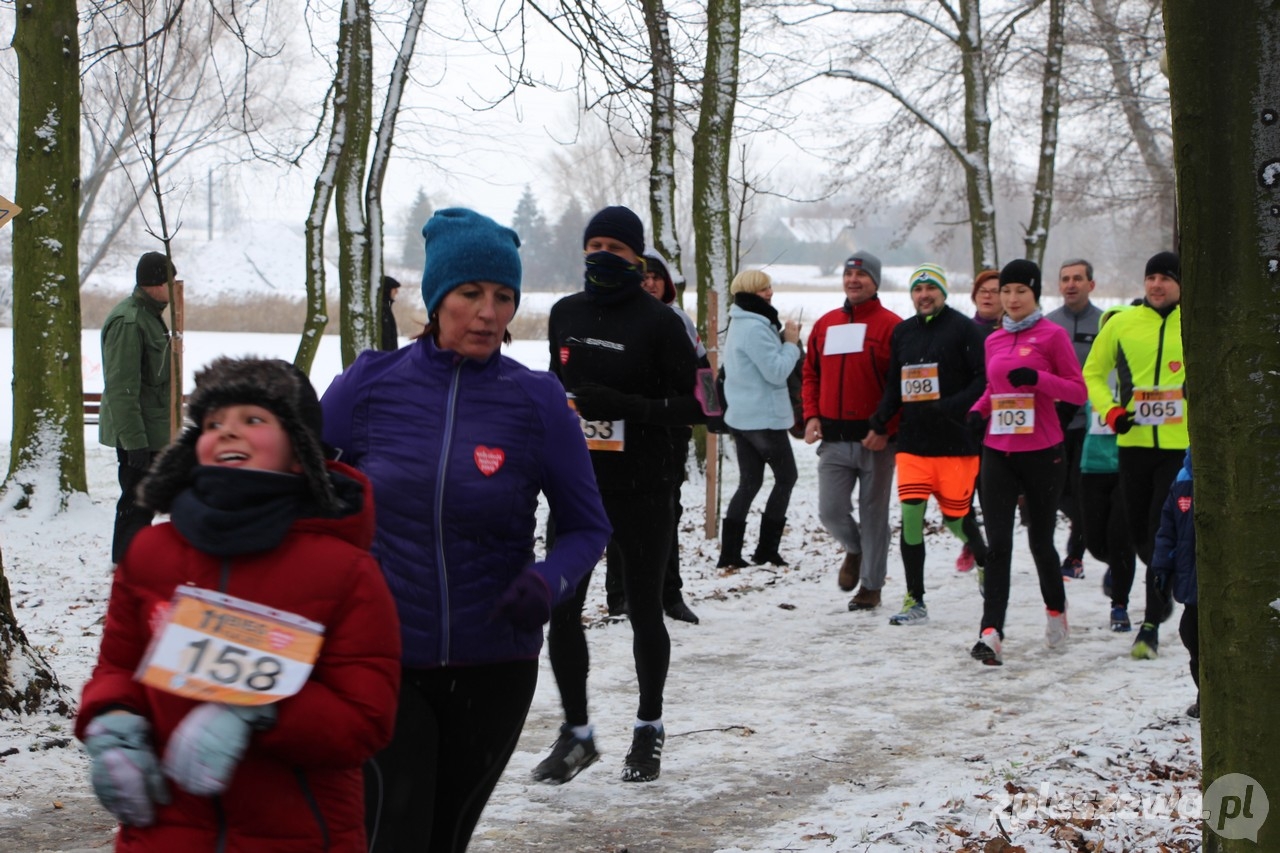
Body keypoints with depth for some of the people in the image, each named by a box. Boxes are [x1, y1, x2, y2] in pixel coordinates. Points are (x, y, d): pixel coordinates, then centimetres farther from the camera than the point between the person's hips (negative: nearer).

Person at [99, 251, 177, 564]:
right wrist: (134, 440, -26)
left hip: (152, 431, 10)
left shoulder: (150, 315, 14)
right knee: (136, 504, -7)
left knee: (143, 503, 15)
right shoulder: (128, 321, -19)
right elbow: (122, 388, -23)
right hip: (138, 435, -10)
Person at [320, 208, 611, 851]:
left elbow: (586, 527, 3)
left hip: (492, 667, 1)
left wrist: (550, 580, -17)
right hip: (380, 659, -1)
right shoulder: (371, 383, -4)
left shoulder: (537, 400, -5)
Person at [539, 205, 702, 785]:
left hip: (642, 490, -4)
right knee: (561, 609, -1)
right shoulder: (565, 315, 9)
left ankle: (649, 730, 24)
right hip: (576, 483, 4)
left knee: (643, 610, 7)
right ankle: (576, 733, 14)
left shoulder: (658, 322, -7)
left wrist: (624, 406, -22)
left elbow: (692, 405, -10)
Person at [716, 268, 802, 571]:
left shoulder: (739, 325, 13)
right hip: (765, 418, -9)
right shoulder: (755, 328, -20)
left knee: (749, 482, 11)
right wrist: (791, 343, -10)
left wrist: (784, 341, 6)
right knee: (786, 477, 7)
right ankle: (767, 549, 7)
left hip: (740, 417, 9)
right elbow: (777, 372, -21)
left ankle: (729, 553, 4)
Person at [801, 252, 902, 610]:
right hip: (834, 438, 4)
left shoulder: (890, 326, -5)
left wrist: (886, 426, -15)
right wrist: (811, 415, 4)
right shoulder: (825, 324, 11)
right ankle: (855, 549, 31)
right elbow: (811, 373, 17)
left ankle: (871, 585, 17)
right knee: (830, 510, 0)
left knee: (873, 513, 5)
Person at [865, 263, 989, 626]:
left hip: (956, 444, -4)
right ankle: (915, 601, -1)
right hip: (912, 442, 4)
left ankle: (985, 563, 35)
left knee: (955, 517, 2)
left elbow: (984, 378, -12)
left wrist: (952, 408, -24)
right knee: (910, 516, -6)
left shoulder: (963, 329, -5)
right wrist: (880, 426, 14)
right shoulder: (902, 332, 13)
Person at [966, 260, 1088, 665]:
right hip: (998, 452, 3)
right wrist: (979, 409, 3)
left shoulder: (1052, 335, -3)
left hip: (1042, 452, -3)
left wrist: (1038, 378, -20)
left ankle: (1056, 609, 36)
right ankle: (991, 633, -13)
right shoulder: (994, 340, 11)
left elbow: (1079, 391, -4)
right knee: (997, 543, -7)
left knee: (1040, 540, 9)